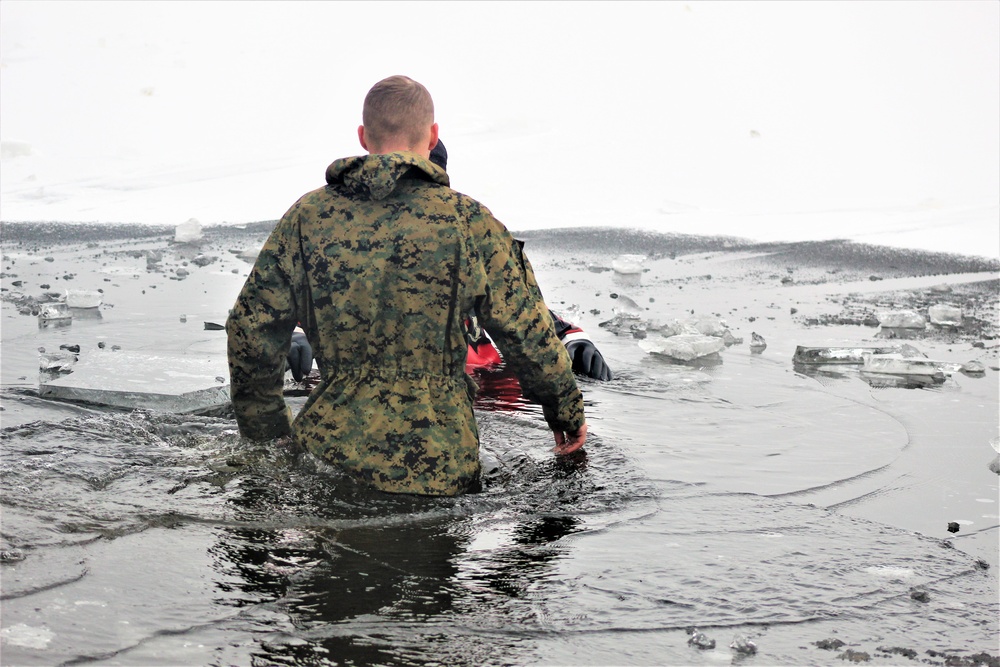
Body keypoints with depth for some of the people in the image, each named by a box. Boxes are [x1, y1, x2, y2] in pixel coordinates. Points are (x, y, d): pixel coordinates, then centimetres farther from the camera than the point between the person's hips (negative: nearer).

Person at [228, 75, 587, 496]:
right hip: (435, 460, -2)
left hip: (327, 448, 3)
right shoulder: (468, 222, -3)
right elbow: (528, 332, 2)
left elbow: (251, 327, 9)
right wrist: (567, 411, 18)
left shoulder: (307, 216, 5)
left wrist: (266, 432, 20)